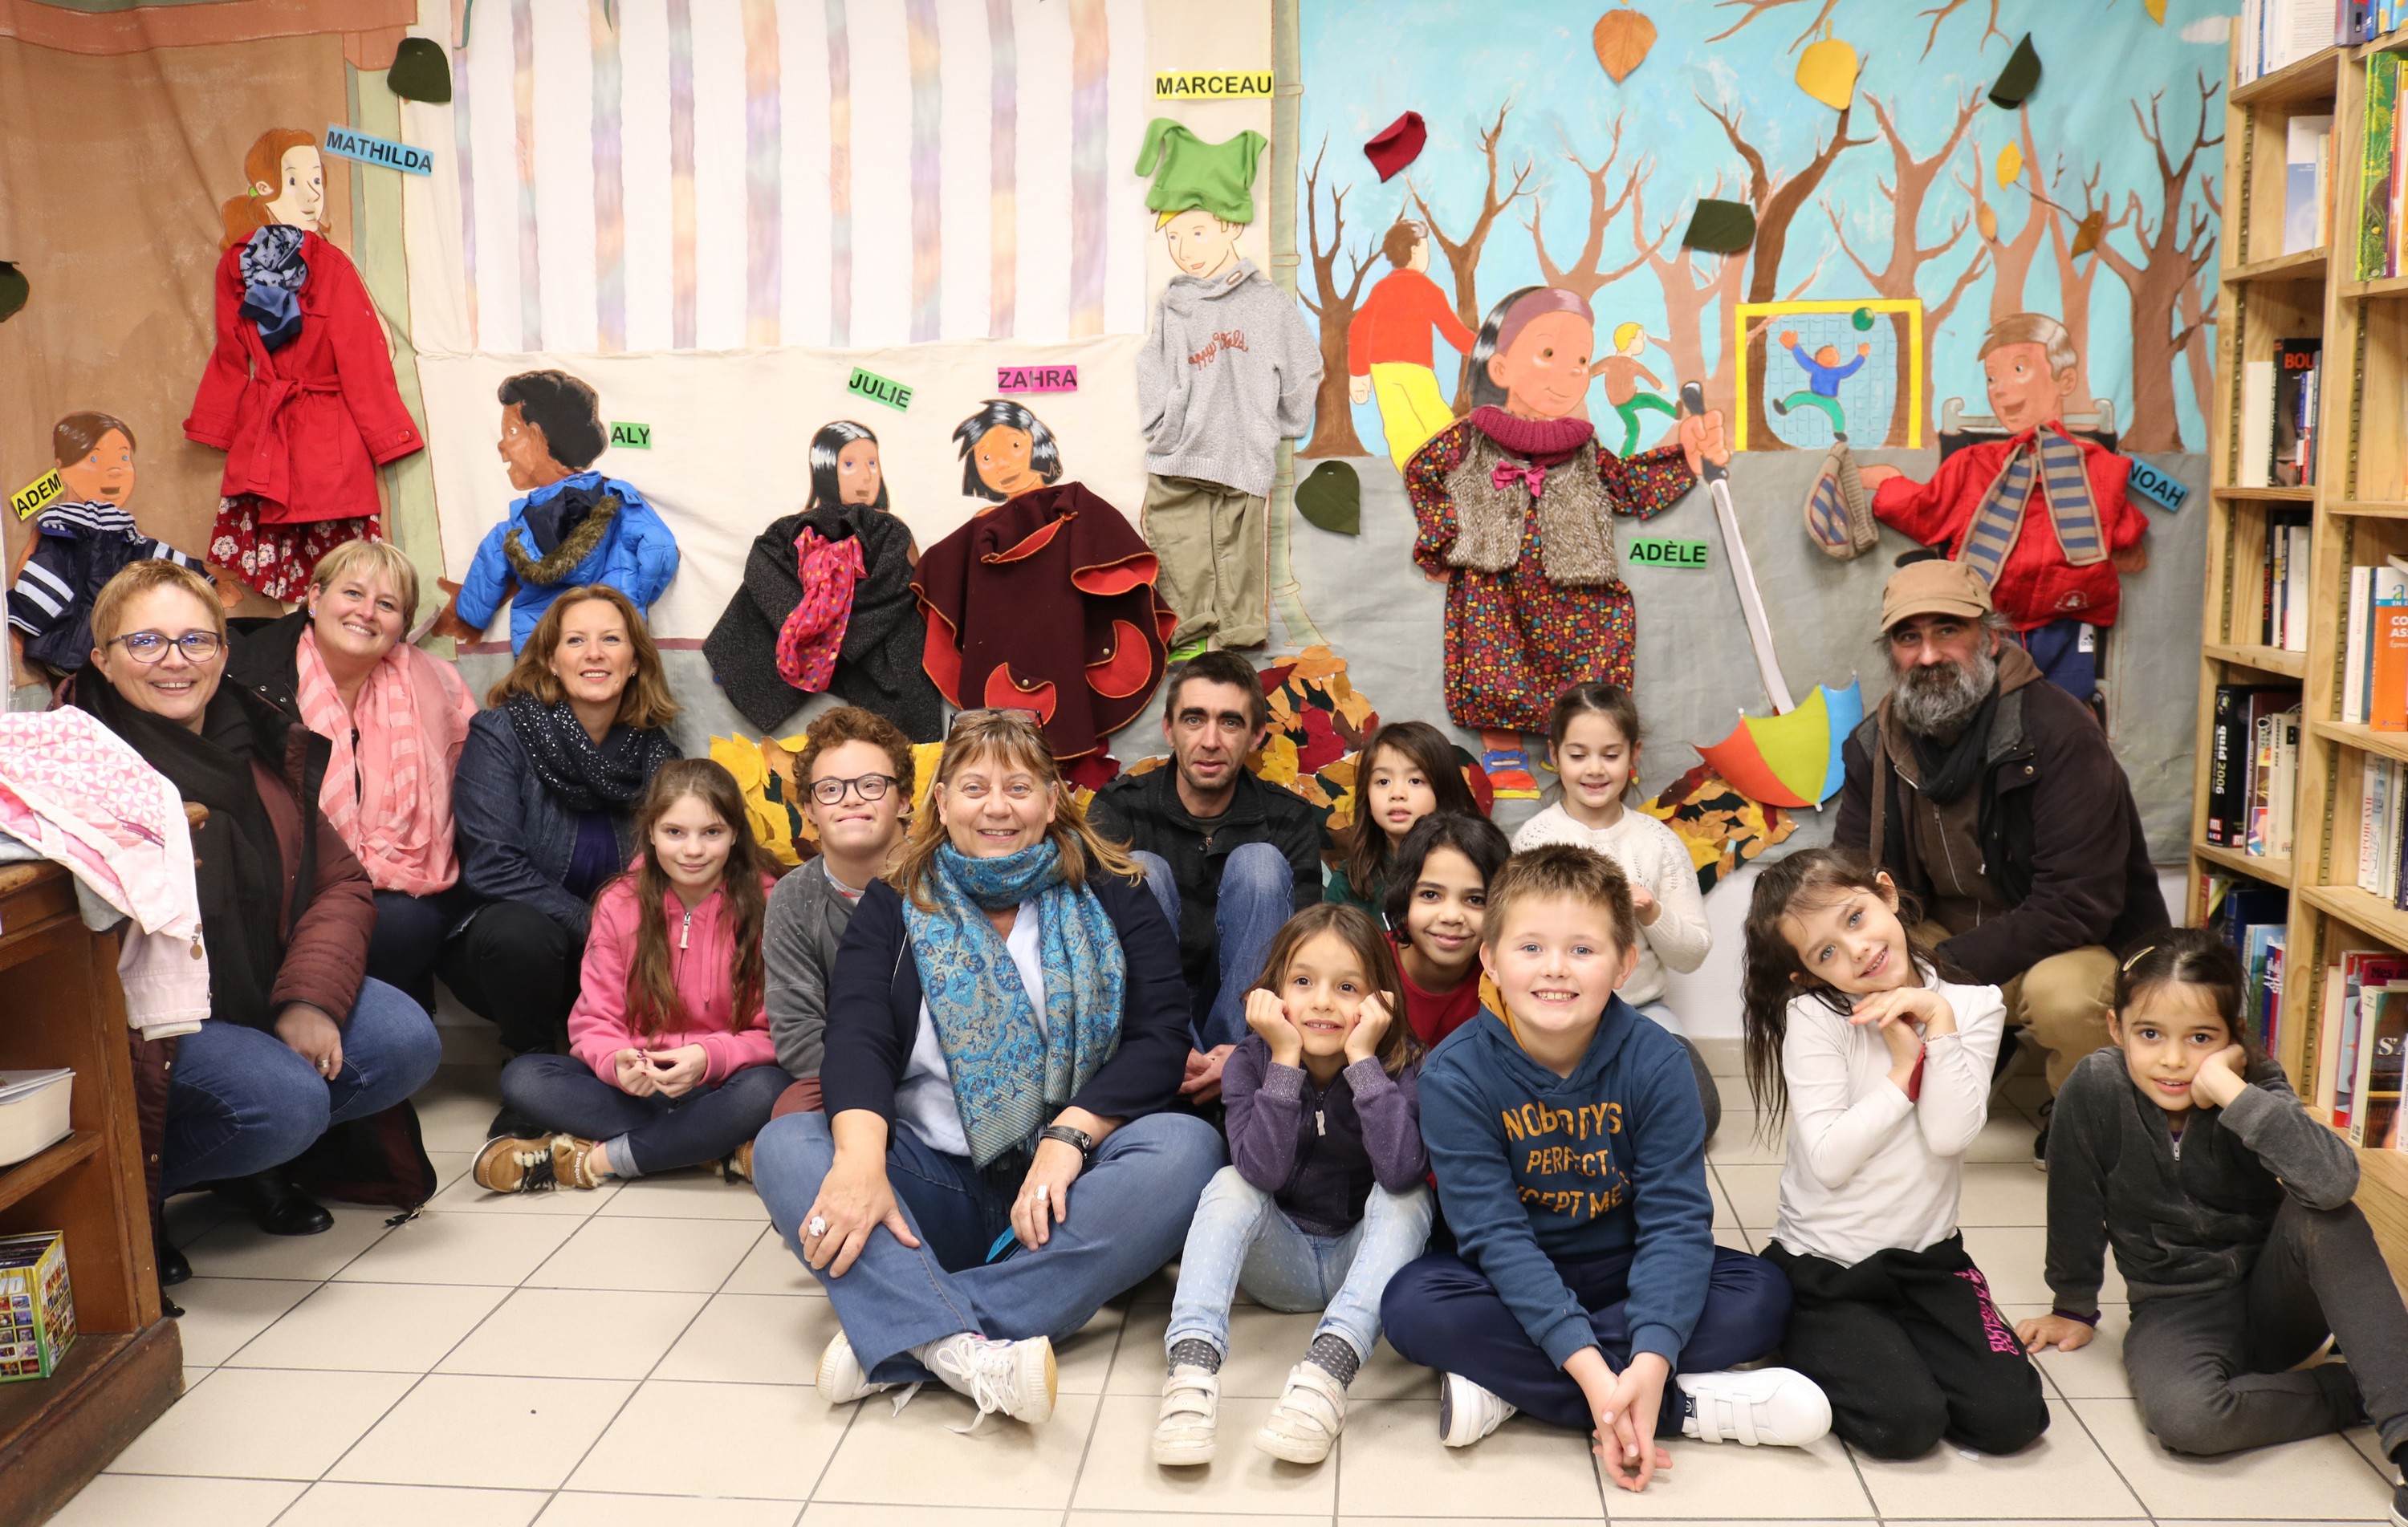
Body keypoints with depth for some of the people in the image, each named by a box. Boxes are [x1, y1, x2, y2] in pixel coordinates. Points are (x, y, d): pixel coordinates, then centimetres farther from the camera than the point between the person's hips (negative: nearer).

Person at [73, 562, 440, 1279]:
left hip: (269, 989, 7)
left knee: (407, 1043, -13)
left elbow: (341, 883, 5)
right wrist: (141, 1051, -30)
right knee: (288, 1100, -28)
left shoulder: (271, 747, 5)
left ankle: (250, 1163, 12)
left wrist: (310, 999, -11)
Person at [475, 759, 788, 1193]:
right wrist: (616, 1062, -23)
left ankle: (587, 1160, -24)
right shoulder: (619, 904, 2)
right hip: (637, 1083, 3)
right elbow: (595, 1021, 0)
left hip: (722, 1082, -3)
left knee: (765, 1091, -36)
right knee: (522, 1078, -20)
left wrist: (709, 1058, -28)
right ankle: (720, 1148, -26)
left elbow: (776, 1032, -9)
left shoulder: (765, 905, -7)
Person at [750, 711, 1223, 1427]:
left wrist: (1068, 1136, -21)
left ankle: (895, 1340, -35)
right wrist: (861, 1161, -28)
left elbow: (1160, 1035, -4)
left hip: (1064, 1182, 0)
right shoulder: (896, 906, 8)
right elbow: (858, 1039, -8)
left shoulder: (1109, 896, 7)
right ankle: (960, 1350, -46)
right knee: (783, 1147, -23)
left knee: (1186, 1147, -30)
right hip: (936, 1191, 1)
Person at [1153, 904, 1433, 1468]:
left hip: (1363, 1261, -1)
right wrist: (1286, 1060, -31)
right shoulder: (1251, 1063, -11)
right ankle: (1192, 1368, -41)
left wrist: (1362, 1060, -32)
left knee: (1408, 1200, -28)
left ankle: (1327, 1373, -44)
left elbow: (1401, 1173, -33)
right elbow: (1262, 1172, -27)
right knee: (1230, 1185, -25)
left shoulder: (1401, 1066, -14)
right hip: (1280, 1263, 1)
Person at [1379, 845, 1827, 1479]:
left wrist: (1650, 1362, -36)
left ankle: (1505, 1381, -25)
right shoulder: (1455, 1075, -19)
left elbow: (1675, 1219, -20)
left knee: (1762, 1295, -22)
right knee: (1412, 1306, -31)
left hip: (1623, 1271, 2)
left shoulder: (1656, 1064, -16)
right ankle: (1689, 1406, -28)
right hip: (1513, 1279, -1)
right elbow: (1495, 1232, -24)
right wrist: (1589, 1368, -35)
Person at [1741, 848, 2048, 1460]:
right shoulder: (1812, 1015, -12)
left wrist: (1939, 1020, -20)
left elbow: (1948, 1135, -17)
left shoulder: (1972, 1005, -3)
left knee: (2011, 1416, -12)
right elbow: (1829, 1160, -20)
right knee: (1905, 1423, -20)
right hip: (1824, 1270, -3)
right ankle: (1817, 1349, 10)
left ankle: (1890, 1340, 13)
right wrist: (1906, 1066, -16)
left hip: (1928, 1257, 4)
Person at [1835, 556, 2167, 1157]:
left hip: (2070, 947, -5)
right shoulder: (1875, 746, -4)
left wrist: (1942, 968, -34)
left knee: (2062, 993, -38)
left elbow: (2077, 905, -28)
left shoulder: (2059, 734, -22)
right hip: (1946, 938, 5)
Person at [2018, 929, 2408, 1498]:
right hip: (2176, 1310, 0)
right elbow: (2074, 1205, -2)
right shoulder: (2095, 1090, -17)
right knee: (2182, 1415, -34)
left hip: (2273, 1296, 1)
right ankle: (2360, 1392, -11)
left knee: (2324, 1216, -32)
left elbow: (2334, 1180, -37)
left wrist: (2228, 1089, -37)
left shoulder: (2255, 1084, -16)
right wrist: (2073, 1307, 9)